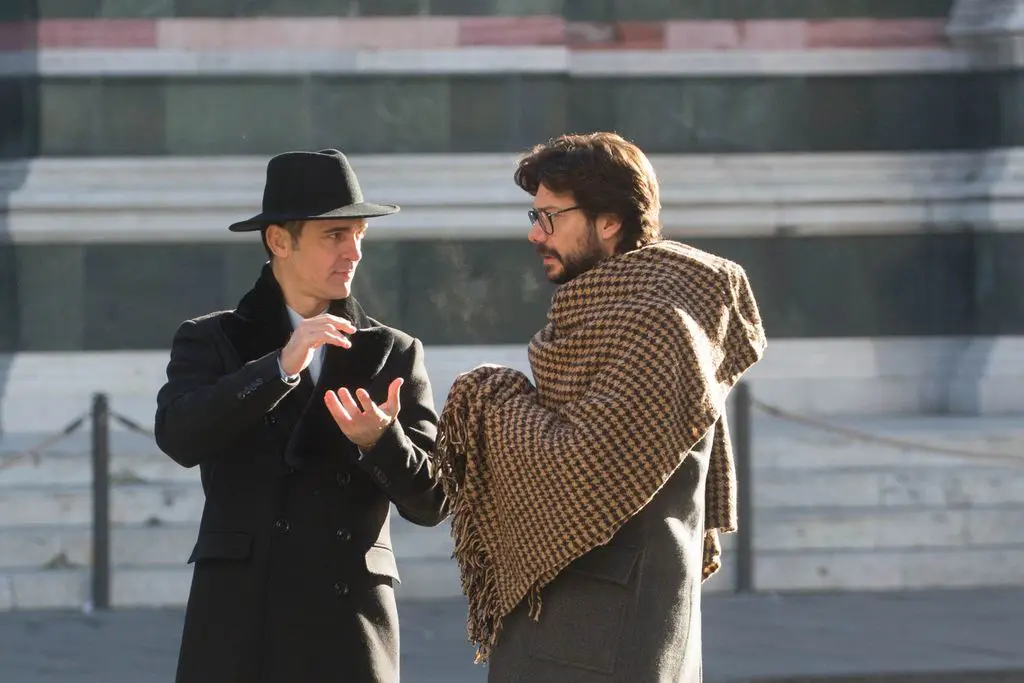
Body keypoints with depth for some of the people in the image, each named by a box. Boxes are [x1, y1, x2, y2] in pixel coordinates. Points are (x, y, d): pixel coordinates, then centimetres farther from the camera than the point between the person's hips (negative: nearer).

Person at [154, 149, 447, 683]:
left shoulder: (394, 354, 13)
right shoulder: (211, 342, 10)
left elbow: (430, 502, 6)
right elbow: (178, 436, -11)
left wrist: (380, 439, -15)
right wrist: (280, 368, -20)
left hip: (348, 638, 1)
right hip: (237, 631, -1)